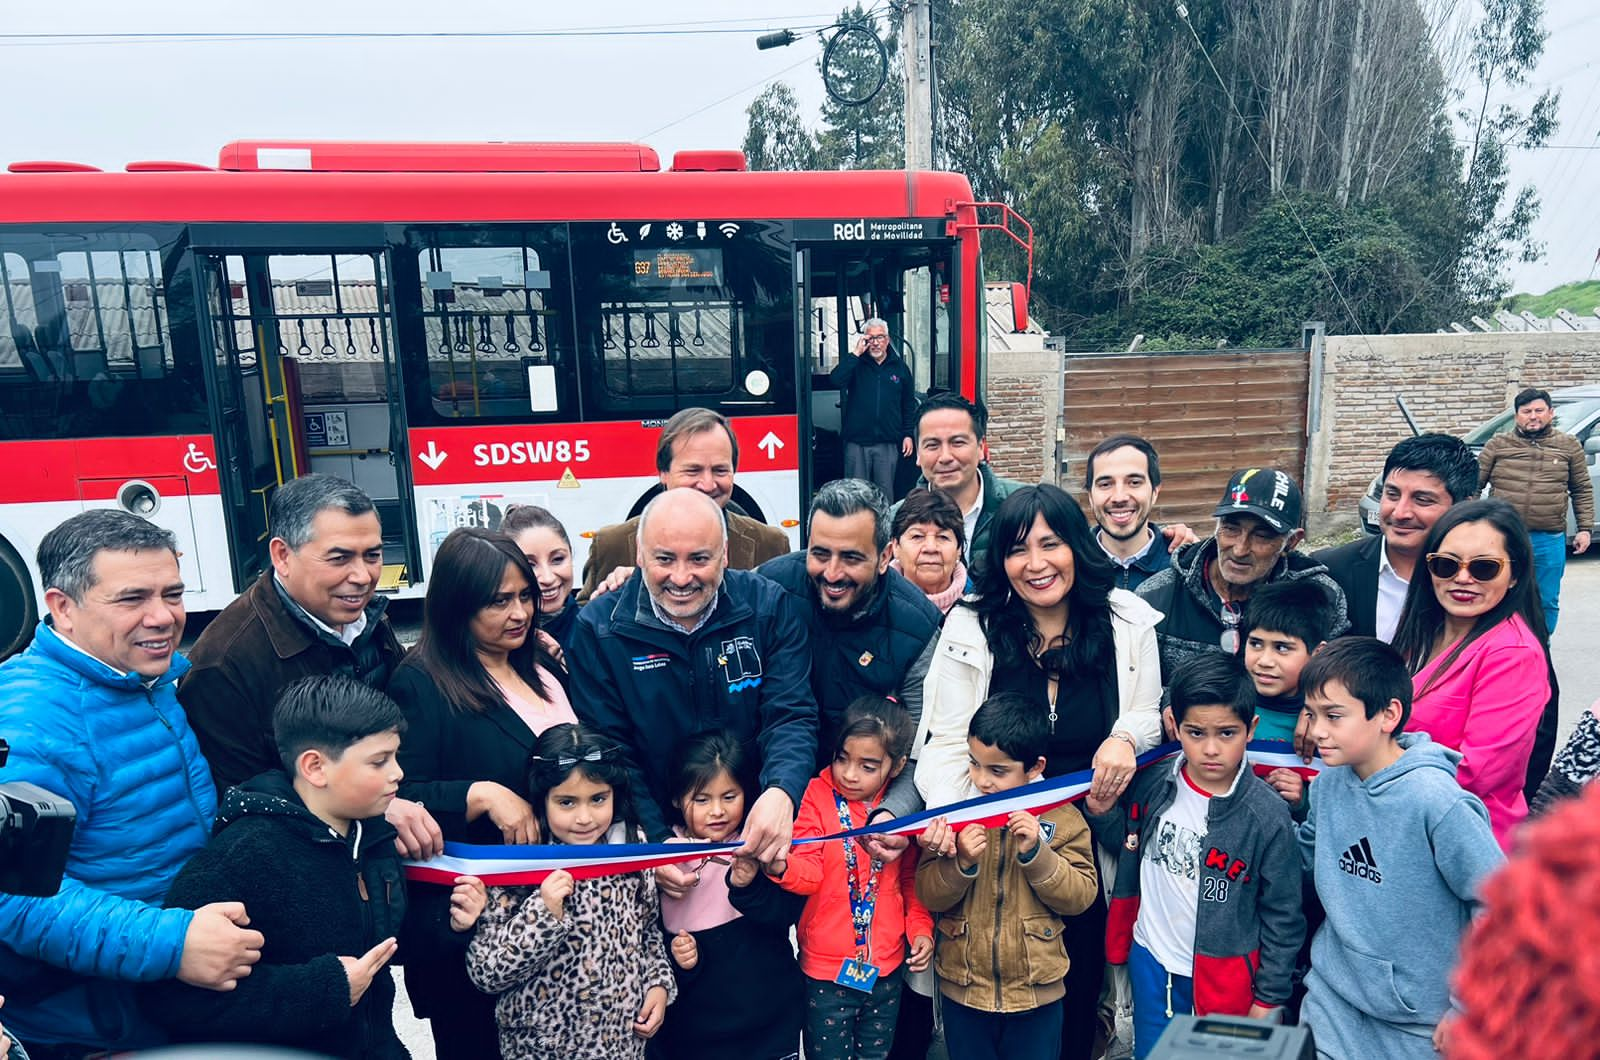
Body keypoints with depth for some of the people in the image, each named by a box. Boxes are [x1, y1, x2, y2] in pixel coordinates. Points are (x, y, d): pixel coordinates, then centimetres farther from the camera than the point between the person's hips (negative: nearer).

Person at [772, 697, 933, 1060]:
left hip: (886, 967, 3)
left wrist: (921, 929, -3)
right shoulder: (818, 798, -11)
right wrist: (782, 865, -40)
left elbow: (912, 880, 9)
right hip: (826, 968, -3)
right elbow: (810, 873, -20)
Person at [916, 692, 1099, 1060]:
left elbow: (1081, 896, -10)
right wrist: (961, 863, -25)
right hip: (964, 989, 1)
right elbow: (927, 895, -7)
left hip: (1036, 991, -1)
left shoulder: (1062, 817, -8)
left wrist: (1035, 853, -23)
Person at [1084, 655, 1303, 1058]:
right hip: (1151, 963, 3)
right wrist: (1102, 813, -10)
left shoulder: (1269, 816, -18)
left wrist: (1269, 997, -2)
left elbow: (1283, 917, -8)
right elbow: (1128, 843, 9)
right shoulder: (1151, 786, -11)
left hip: (1224, 976, -3)